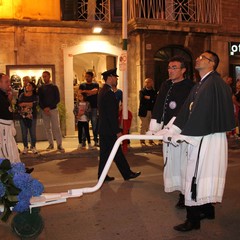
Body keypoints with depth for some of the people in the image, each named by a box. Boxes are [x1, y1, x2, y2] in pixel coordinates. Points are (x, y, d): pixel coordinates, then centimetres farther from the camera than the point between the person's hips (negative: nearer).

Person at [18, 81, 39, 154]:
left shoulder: (35, 96, 3)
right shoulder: (22, 95, 7)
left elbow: (35, 104, -15)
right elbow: (19, 104, -6)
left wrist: (24, 104, -11)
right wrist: (30, 104, -15)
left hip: (32, 117, -1)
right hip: (23, 117, 1)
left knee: (33, 133, 0)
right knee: (24, 133, 3)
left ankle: (33, 147, 16)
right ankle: (25, 147, 17)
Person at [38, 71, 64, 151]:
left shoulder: (54, 87, 5)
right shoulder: (40, 88, 10)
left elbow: (57, 99, -1)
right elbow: (39, 100, 6)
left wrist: (49, 107, -11)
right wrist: (44, 108, -11)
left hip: (53, 109, -2)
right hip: (44, 110, 2)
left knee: (56, 127, -7)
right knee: (47, 128, 5)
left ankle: (59, 145, -5)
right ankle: (51, 144, 13)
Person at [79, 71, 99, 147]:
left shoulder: (95, 84, 11)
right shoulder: (82, 85, 15)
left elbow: (95, 91, -9)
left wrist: (86, 91, -6)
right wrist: (90, 93, -9)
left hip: (94, 107, -1)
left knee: (95, 124, -2)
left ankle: (96, 140, 3)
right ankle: (84, 140, 2)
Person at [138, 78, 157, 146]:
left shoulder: (154, 92, 14)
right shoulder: (142, 91, 7)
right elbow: (142, 100, -10)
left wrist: (148, 97, -11)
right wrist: (151, 100, -10)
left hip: (152, 111, 2)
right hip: (144, 111, -2)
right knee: (143, 127, -2)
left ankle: (151, 140, 11)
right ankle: (142, 141, 4)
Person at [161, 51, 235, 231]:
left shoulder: (213, 83, -15)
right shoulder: (199, 86, 16)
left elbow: (201, 113, -21)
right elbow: (187, 110, 11)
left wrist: (181, 135, -18)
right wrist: (172, 131, 3)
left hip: (208, 138, -9)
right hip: (199, 136, 9)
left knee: (197, 175, -5)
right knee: (204, 176, 17)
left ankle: (193, 219, 4)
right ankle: (207, 209, 31)